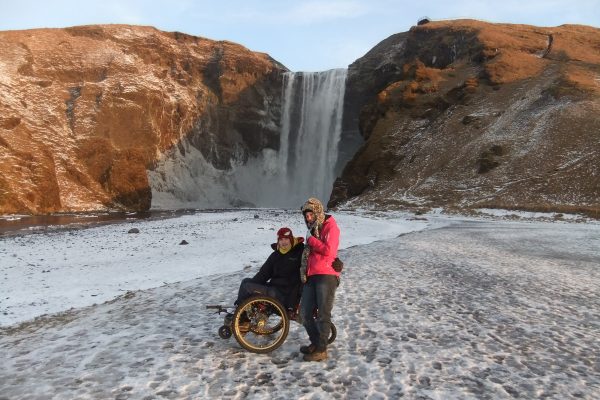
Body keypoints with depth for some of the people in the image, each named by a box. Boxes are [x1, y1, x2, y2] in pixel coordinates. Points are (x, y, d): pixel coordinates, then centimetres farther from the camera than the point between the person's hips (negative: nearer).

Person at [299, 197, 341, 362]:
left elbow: (328, 250, -15)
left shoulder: (330, 226, -2)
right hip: (311, 276, 8)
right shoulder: (312, 230, 23)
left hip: (326, 276, -8)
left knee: (323, 314, -4)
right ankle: (315, 343, 23)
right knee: (305, 313, 7)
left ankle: (321, 350, 5)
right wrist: (304, 270, 17)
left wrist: (311, 239, -6)